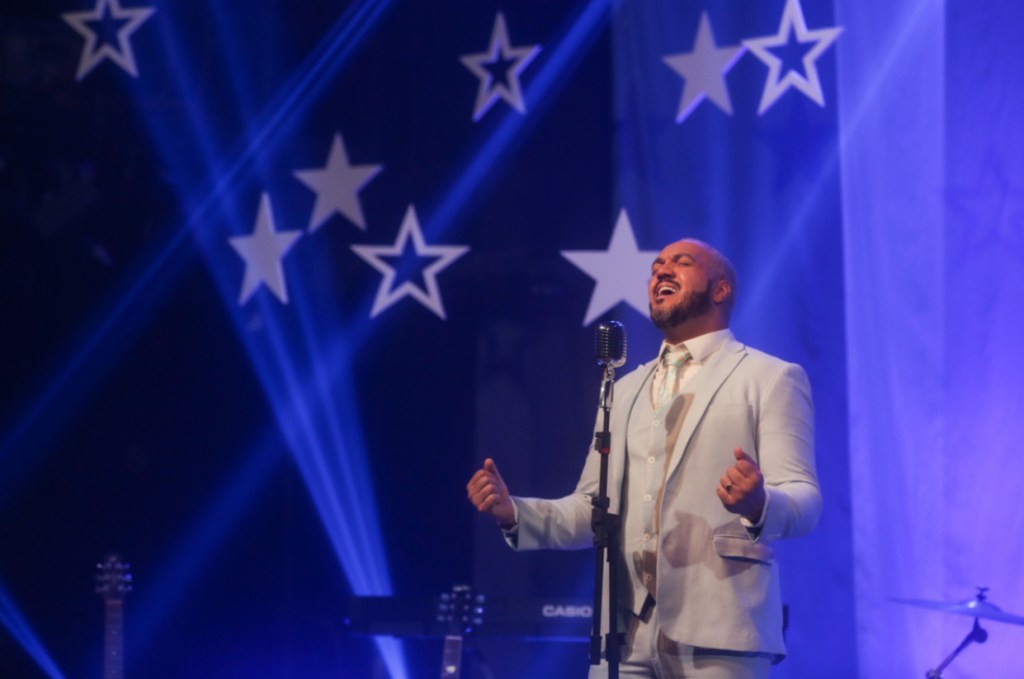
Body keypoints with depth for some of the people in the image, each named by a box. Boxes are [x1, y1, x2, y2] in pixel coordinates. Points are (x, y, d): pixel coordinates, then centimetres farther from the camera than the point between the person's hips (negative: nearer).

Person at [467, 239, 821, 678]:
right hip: (626, 634, 5)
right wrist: (514, 512, 2)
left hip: (717, 633, -5)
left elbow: (804, 499, -5)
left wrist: (759, 504, -28)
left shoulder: (770, 378, 5)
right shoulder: (625, 391, 23)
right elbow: (593, 510, 21)